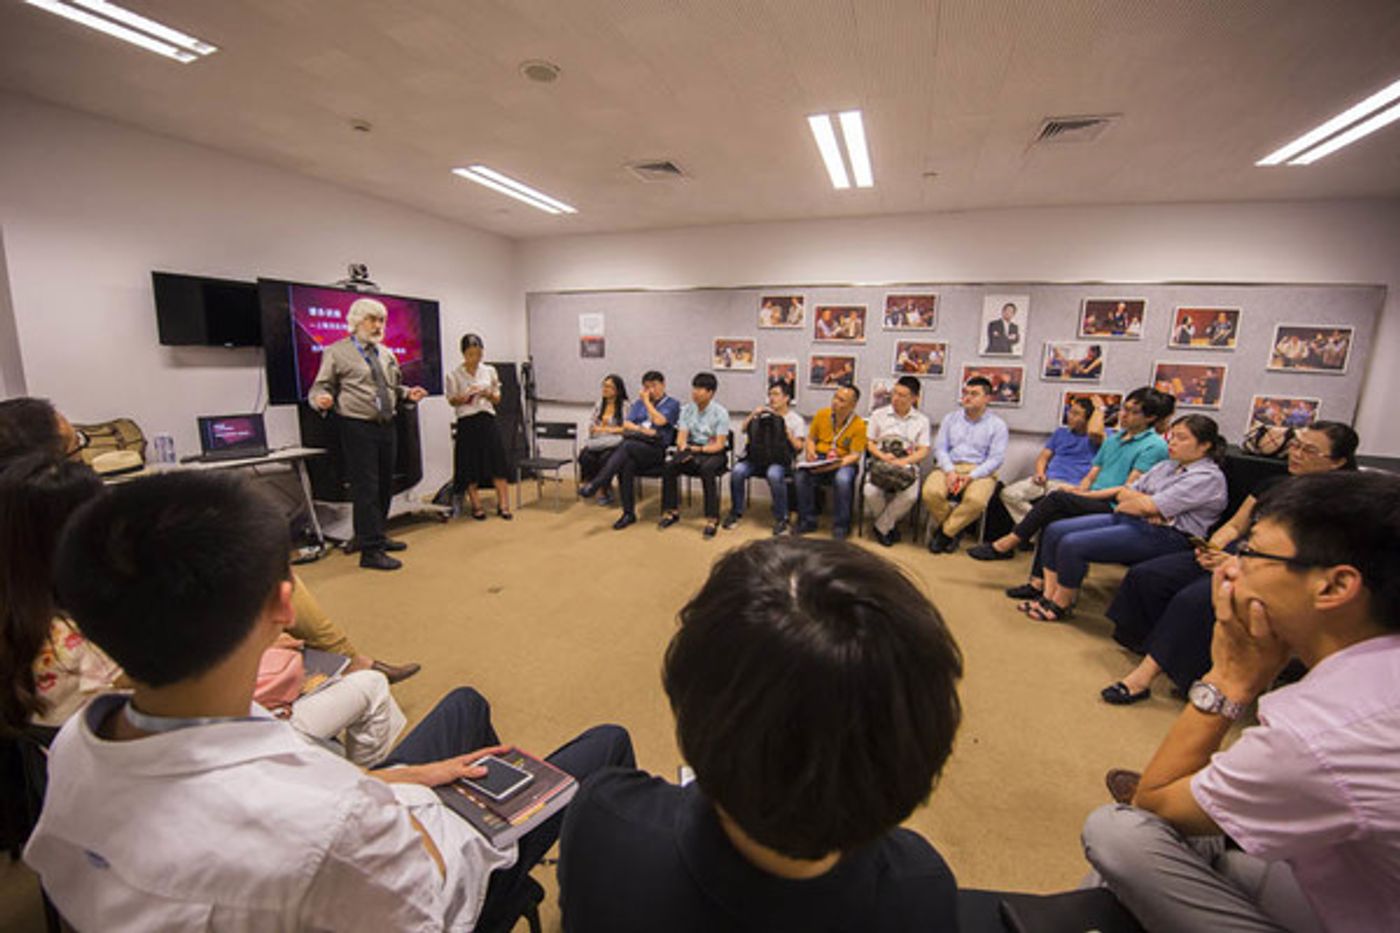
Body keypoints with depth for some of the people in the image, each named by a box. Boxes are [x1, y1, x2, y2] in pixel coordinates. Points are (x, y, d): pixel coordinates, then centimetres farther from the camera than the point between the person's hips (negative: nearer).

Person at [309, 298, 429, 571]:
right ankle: (370, 551, -2)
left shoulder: (386, 353, 17)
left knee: (385, 486, 14)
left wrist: (408, 393, 2)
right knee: (366, 489, -8)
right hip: (358, 428, -7)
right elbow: (320, 386, -3)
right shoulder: (337, 352, -2)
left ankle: (376, 536, 31)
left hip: (386, 426, 7)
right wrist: (321, 399, -25)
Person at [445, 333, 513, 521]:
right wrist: (463, 398, -18)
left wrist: (489, 395, -11)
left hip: (487, 419, 2)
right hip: (467, 422, -1)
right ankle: (476, 506, 13)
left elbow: (497, 399, 10)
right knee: (470, 465, 2)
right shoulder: (454, 375, 1)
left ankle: (503, 505, 1)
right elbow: (451, 400, 2)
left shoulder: (489, 371, 8)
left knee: (498, 462, -4)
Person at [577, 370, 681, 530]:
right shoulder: (639, 403, 25)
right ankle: (628, 513, -22)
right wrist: (642, 430, -6)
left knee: (627, 445, -34)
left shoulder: (672, 404, 10)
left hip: (655, 450, -3)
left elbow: (659, 421, -9)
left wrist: (647, 402, 3)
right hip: (633, 447, 4)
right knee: (627, 465, -31)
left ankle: (596, 484, -36)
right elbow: (626, 425, 12)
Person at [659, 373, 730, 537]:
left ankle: (712, 518, -30)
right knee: (669, 465, -24)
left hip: (714, 453, -4)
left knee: (706, 469, -37)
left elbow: (719, 445, -13)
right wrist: (684, 449, -23)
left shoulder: (720, 413, -8)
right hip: (691, 449, 4)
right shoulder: (687, 409, 5)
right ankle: (671, 511, -8)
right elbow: (681, 437, 0)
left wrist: (698, 449, -27)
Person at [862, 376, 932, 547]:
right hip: (880, 463, 1)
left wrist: (903, 462, -15)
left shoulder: (922, 420, 10)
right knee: (871, 492, -31)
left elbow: (923, 452, 3)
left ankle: (881, 527, -8)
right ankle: (891, 524, 0)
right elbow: (869, 443, 10)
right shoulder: (878, 414, 12)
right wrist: (883, 456, -11)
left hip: (907, 465, 0)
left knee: (910, 496, -32)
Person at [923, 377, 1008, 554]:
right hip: (949, 468, 2)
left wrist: (970, 477, -16)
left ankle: (945, 532, -13)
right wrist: (950, 471, -11)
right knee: (931, 492, -30)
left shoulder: (998, 425, 7)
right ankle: (954, 529, -4)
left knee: (976, 499, -36)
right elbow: (939, 447, 8)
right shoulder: (951, 418, 16)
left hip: (980, 472, -2)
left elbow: (996, 459, -1)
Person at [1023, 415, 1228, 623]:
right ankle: (1048, 597, -6)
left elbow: (1149, 507, -18)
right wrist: (1142, 502, -8)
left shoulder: (1209, 477, -8)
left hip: (1161, 536, -9)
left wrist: (1128, 502, 3)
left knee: (1072, 545, -24)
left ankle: (1060, 605, -6)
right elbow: (1123, 493, 13)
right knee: (1055, 531, -9)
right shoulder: (1167, 466, 19)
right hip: (1126, 520, 9)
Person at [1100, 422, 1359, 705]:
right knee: (1146, 575, -16)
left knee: (1194, 599, -34)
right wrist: (1212, 547, -3)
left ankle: (1144, 676, -30)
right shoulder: (1273, 485, 17)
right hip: (1229, 554, 7)